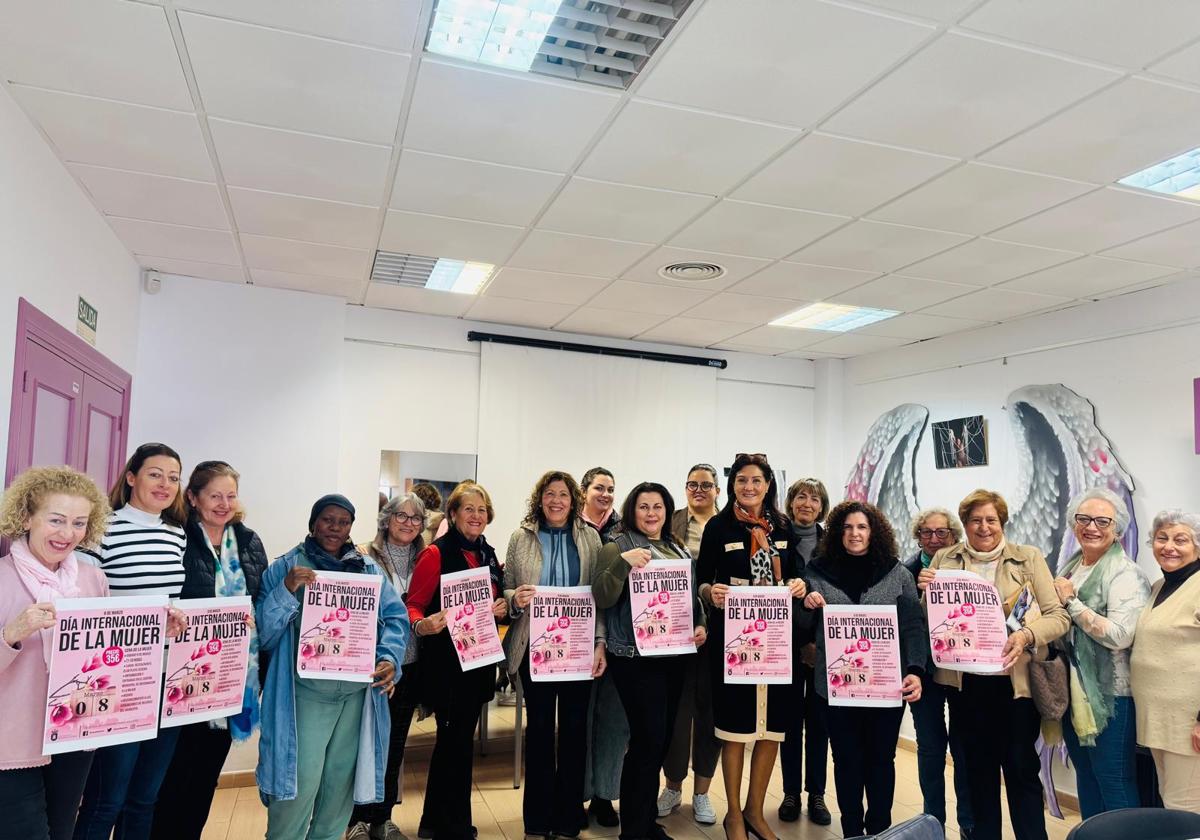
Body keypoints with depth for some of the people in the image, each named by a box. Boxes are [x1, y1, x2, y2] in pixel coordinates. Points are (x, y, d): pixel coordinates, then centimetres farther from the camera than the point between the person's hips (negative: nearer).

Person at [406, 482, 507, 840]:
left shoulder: (488, 555, 9)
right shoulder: (436, 553, -12)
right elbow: (414, 605, -13)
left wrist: (502, 608, -2)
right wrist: (423, 625, -33)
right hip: (446, 661, -8)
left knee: (456, 739, 17)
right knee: (456, 741, -1)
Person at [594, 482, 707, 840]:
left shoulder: (680, 551, 13)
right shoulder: (618, 546, -6)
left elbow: (692, 596, 22)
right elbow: (602, 599, -15)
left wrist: (700, 625, 4)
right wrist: (623, 562, -27)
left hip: (675, 655, 7)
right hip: (636, 657, -7)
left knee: (662, 738, 13)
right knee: (648, 739, -8)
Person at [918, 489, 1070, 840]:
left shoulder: (1029, 558, 0)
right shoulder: (944, 559, 5)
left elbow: (1058, 616, -4)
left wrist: (1026, 635, -23)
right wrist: (926, 591, -9)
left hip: (1015, 680, -2)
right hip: (965, 682, 2)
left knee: (1021, 768, 2)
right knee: (979, 769, 15)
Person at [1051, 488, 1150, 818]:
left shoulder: (1125, 574, -12)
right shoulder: (1069, 570, 10)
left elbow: (1120, 635, -25)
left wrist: (1071, 602, -19)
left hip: (1110, 695, -7)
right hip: (1074, 692, 7)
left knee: (1116, 786, 3)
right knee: (1086, 780, 18)